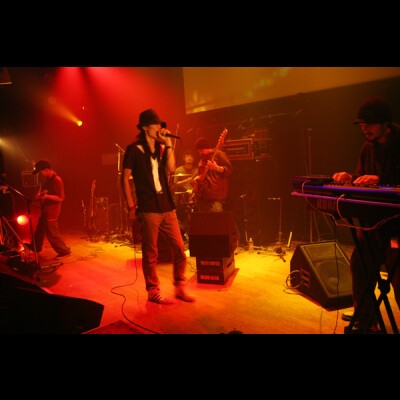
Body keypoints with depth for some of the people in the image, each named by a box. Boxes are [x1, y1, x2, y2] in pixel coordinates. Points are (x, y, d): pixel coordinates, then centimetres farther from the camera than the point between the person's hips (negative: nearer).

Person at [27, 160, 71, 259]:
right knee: (39, 229, 25)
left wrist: (47, 196, -32)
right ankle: (35, 247, 45)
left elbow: (61, 198, -24)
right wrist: (39, 194, 3)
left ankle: (64, 251, 11)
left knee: (52, 233, -1)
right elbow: (42, 187, 23)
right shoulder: (46, 178, 4)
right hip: (45, 209, 10)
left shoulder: (57, 180, -24)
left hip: (52, 211, -9)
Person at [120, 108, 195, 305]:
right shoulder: (134, 149, -2)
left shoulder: (160, 148, 14)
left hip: (167, 207, 6)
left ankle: (180, 287, 22)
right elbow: (124, 179, -5)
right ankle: (153, 291, 19)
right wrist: (131, 207, -9)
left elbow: (171, 169, -2)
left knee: (179, 248, 7)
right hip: (148, 210, -5)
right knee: (150, 254, 3)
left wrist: (168, 144, -5)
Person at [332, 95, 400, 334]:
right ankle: (365, 324, 23)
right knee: (360, 265, 5)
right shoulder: (368, 147, 8)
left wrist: (380, 180, -31)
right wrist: (351, 178, -7)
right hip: (374, 218, 7)